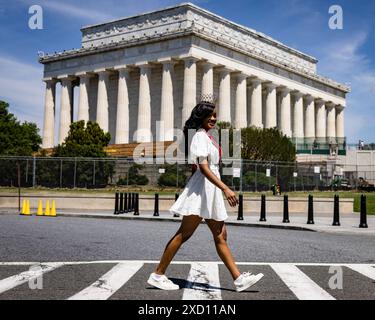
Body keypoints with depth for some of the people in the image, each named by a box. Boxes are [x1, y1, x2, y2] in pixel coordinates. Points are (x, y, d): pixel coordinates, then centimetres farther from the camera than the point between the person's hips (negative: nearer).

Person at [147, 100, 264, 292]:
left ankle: (239, 279, 7)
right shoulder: (201, 136, -10)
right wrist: (225, 189, -25)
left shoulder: (207, 136, 19)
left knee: (220, 236, 6)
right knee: (184, 234, -6)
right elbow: (203, 167, -20)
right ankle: (158, 275, 2)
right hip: (201, 189, -10)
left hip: (211, 191, 10)